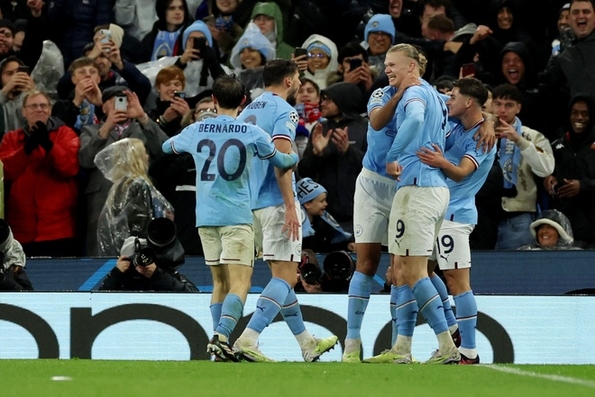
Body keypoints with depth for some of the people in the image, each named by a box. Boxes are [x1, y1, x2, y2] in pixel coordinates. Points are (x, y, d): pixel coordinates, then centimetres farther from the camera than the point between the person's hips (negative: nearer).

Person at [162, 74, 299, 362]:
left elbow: (167, 146, 26)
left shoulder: (195, 131, 6)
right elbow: (282, 162, 11)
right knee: (240, 283, -7)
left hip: (205, 217, 4)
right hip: (237, 217, -4)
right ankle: (222, 336, -28)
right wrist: (296, 157, 34)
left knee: (220, 283, 14)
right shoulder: (252, 134, -3)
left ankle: (220, 345, 10)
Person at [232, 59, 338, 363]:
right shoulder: (284, 111, -9)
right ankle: (248, 339, -23)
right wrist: (290, 205, -22)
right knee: (285, 275, -9)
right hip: (275, 202, -9)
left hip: (251, 202, 9)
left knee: (282, 274, 16)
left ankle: (307, 343, 25)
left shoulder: (248, 111, 17)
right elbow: (280, 159, -20)